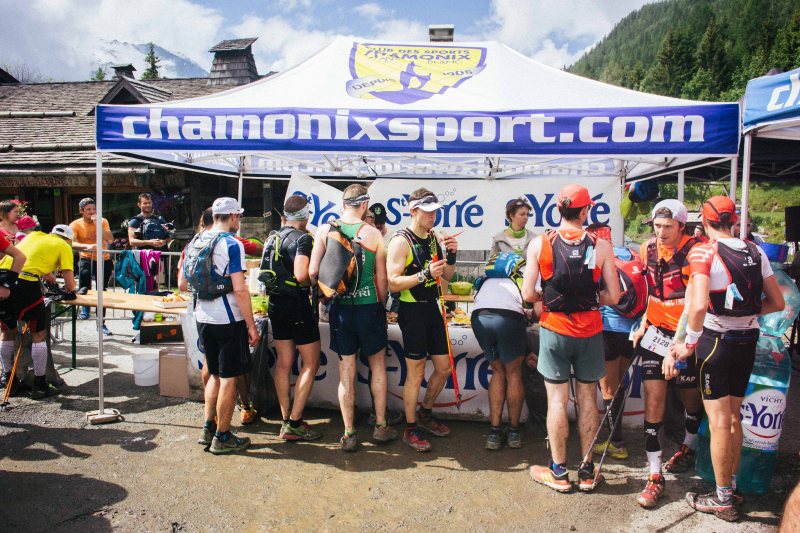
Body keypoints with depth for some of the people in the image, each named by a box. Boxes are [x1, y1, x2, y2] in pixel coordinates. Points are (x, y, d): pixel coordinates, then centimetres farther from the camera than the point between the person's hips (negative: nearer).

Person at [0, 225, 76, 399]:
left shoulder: (34, 235, 25)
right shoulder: (64, 247, 10)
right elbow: (70, 285, 5)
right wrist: (70, 290, 27)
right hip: (25, 282, -6)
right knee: (39, 334, 9)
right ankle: (39, 385, 14)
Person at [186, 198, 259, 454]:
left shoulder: (197, 241, 8)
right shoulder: (231, 244, -13)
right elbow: (239, 289, -19)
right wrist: (252, 326, -15)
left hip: (203, 318, 7)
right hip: (228, 320, -7)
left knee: (215, 374, 21)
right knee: (229, 378, 4)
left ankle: (207, 428, 27)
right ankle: (222, 438, 13)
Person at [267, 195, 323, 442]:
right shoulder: (303, 238, -14)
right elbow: (301, 275, -25)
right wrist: (316, 280, -6)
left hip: (276, 303, 8)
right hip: (297, 304, -8)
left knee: (283, 363, 13)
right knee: (311, 363, 1)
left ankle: (286, 421, 20)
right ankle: (295, 423, -1)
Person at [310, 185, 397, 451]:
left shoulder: (325, 231, -3)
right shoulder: (373, 234, -6)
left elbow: (313, 271, -6)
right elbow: (382, 278, -3)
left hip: (340, 308, 1)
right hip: (369, 306, -1)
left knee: (346, 371, 9)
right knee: (378, 365, 17)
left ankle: (349, 434, 14)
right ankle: (381, 426, 23)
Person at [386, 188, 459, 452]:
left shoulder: (435, 238, 9)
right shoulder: (401, 241, -12)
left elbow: (446, 277, 14)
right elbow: (393, 283, -19)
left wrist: (451, 256, -4)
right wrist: (425, 274, -28)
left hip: (433, 308, 7)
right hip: (412, 311, -7)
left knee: (444, 368, 13)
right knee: (415, 373, 0)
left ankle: (425, 413, 35)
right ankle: (410, 429, 16)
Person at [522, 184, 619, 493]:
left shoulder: (540, 244, -8)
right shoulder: (600, 246, -6)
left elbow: (528, 294, -9)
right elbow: (613, 297, -4)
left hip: (555, 329, -1)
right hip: (589, 330, 1)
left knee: (557, 399, 8)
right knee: (587, 399, 13)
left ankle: (558, 473, 18)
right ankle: (587, 471, 25)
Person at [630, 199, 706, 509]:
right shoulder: (648, 250, 0)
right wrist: (644, 324, 10)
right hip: (657, 332, 3)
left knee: (691, 398, 17)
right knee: (653, 400, -3)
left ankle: (688, 448, 47)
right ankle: (655, 476, 4)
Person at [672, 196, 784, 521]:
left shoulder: (704, 253, -15)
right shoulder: (756, 253, 4)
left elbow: (699, 305, -27)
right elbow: (777, 303, 7)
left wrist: (689, 343, -15)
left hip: (715, 339, -6)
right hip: (748, 342, 6)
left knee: (718, 421, 4)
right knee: (733, 415, 20)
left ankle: (723, 499, 14)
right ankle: (731, 485, 33)